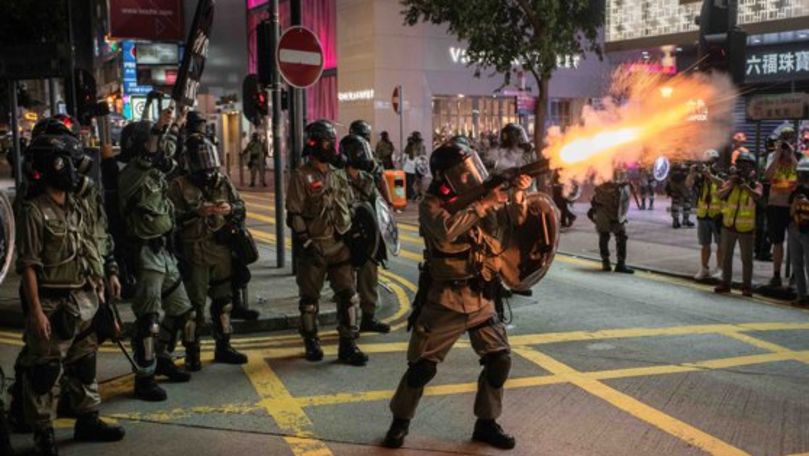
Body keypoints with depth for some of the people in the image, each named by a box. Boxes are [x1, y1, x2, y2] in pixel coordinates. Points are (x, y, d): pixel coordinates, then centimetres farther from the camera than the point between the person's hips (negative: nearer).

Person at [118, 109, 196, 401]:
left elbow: (166, 155, 29)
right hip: (146, 255, -9)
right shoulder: (131, 175, -14)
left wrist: (175, 126, 29)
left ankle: (162, 359, 33)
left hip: (165, 253, 9)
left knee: (181, 310, 17)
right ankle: (144, 378, 1)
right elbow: (145, 157, -35)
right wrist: (159, 128, -45)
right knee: (148, 319, -7)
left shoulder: (155, 172, 10)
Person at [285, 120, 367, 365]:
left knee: (348, 295, 2)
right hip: (313, 246, -5)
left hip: (340, 244, 5)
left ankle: (348, 344, 9)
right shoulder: (301, 177, -8)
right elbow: (294, 215, -11)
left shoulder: (339, 174, 11)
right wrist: (306, 243, -15)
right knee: (310, 297, 8)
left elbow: (350, 207, 19)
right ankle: (311, 342, 23)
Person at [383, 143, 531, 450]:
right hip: (445, 301, -5)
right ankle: (400, 422, 22)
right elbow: (447, 230, -31)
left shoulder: (478, 197, 5)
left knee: (500, 360, 3)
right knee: (422, 367, 1)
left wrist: (518, 194, -13)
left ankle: (486, 423, 20)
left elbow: (513, 220, 5)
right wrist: (483, 205, -27)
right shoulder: (431, 205, -11)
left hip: (481, 301, 5)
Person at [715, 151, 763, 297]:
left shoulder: (755, 184, -2)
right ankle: (725, 283, 22)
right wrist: (731, 184, -23)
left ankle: (747, 286, 13)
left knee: (746, 259, 4)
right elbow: (720, 195, -12)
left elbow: (757, 196, -23)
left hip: (746, 227, -2)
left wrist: (745, 184, -32)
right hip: (728, 225, 3)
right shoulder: (731, 181, 3)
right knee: (726, 256, 11)